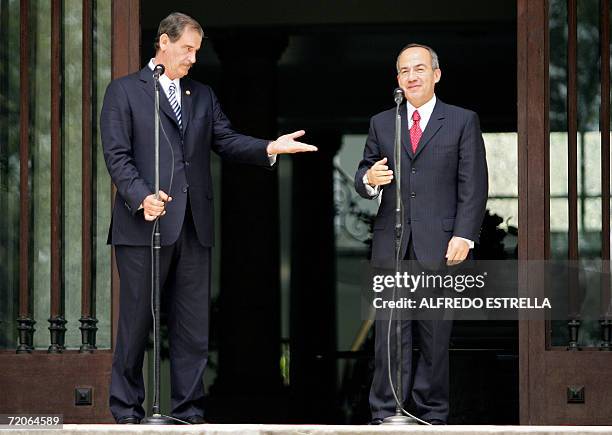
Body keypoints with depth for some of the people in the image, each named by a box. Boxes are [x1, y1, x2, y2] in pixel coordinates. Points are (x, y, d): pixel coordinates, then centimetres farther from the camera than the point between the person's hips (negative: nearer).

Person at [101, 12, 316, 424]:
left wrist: (269, 148, -9)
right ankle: (127, 411, 8)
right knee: (137, 321, 0)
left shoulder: (203, 95, 19)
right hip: (145, 223, -5)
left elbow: (227, 140, 10)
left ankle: (189, 409, 10)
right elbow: (117, 154, -5)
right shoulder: (124, 91, 2)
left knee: (194, 325, 4)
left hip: (194, 227, 5)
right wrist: (142, 197, -20)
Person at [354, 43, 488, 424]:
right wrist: (368, 179, -9)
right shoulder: (381, 124, 16)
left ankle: (432, 414, 8)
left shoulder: (462, 122, 7)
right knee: (390, 334, -2)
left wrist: (464, 236, -9)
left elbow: (473, 186, 1)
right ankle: (386, 415, -2)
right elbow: (365, 174, 16)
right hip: (391, 246, 2)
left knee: (436, 334, 1)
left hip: (440, 246, -2)